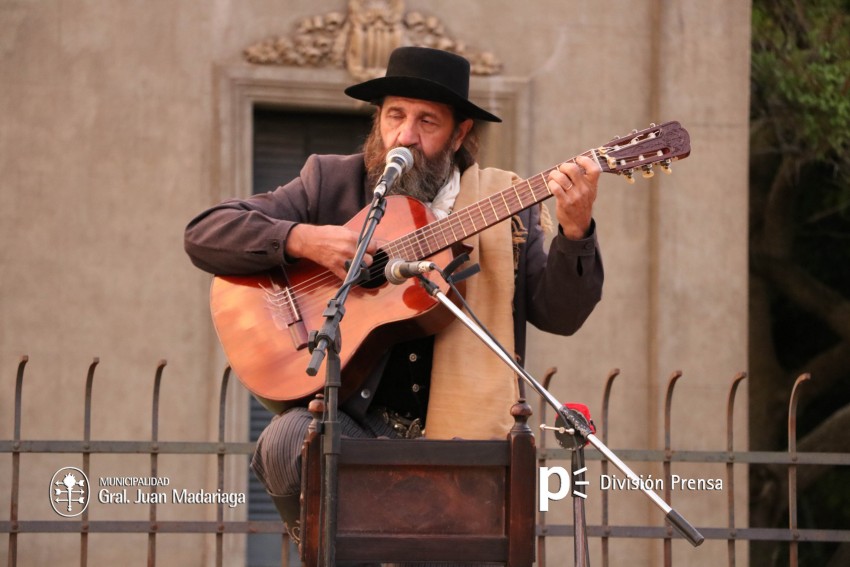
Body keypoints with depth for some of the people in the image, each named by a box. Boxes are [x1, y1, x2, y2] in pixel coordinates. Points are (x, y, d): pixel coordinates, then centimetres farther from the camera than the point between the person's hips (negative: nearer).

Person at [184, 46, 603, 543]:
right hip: (352, 422, 0)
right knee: (287, 443, -32)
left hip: (455, 437, 0)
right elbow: (204, 235, 2)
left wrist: (575, 231, -15)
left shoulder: (504, 201, 9)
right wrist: (302, 239, -14)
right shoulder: (331, 183, 7)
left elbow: (558, 315, 3)